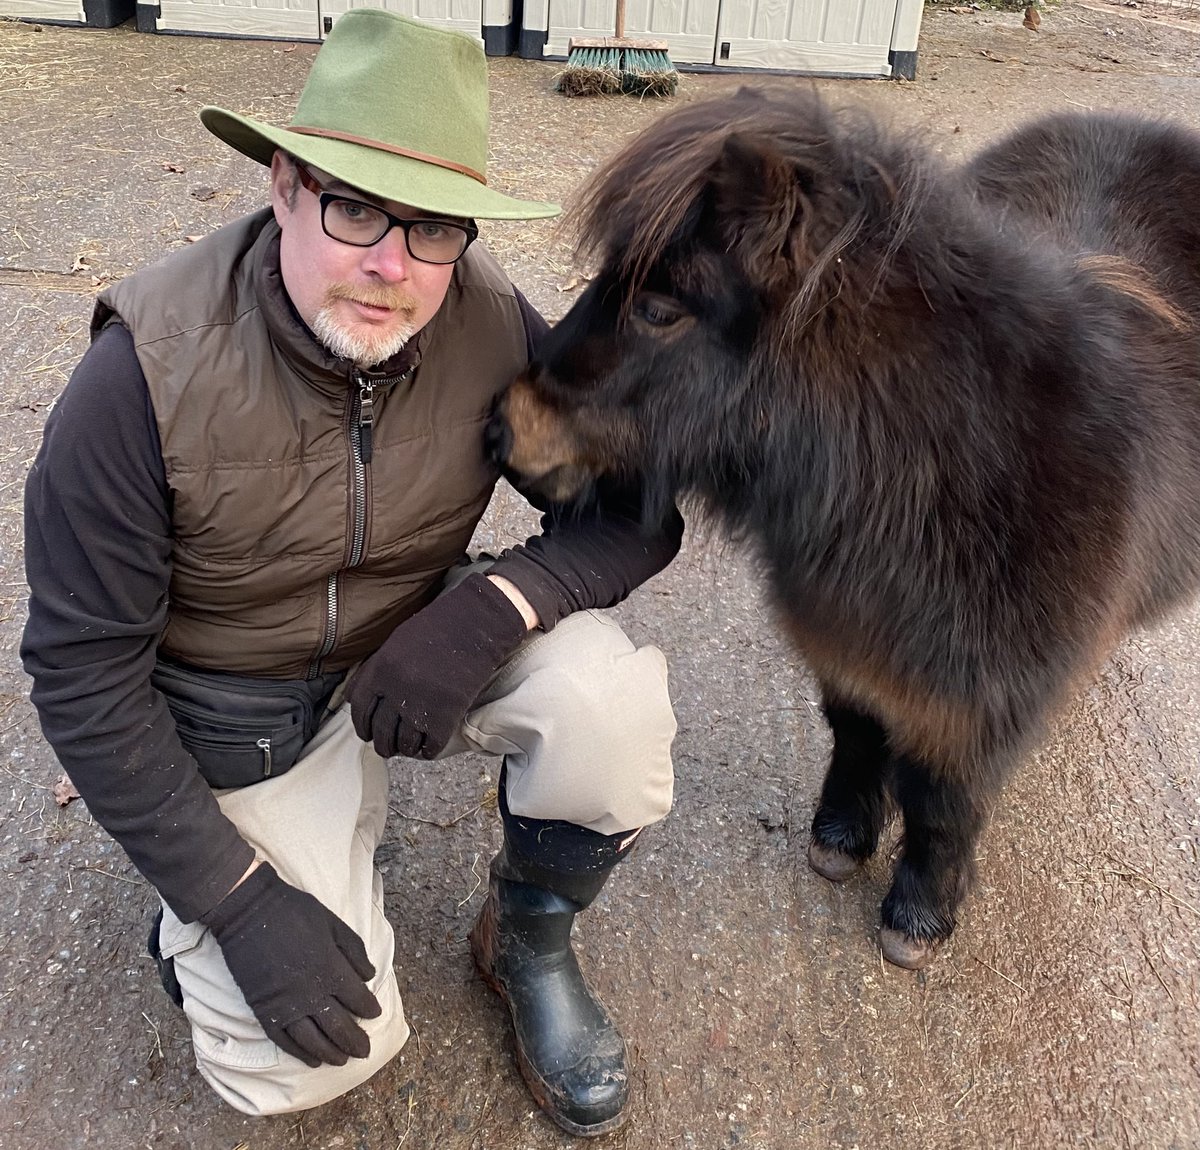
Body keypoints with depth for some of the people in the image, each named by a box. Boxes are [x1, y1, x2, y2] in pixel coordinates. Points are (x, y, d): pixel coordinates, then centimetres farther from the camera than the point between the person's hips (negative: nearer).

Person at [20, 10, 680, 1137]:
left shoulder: (491, 323, -19)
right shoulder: (150, 371, -26)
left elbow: (637, 512, -11)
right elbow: (83, 673, -19)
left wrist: (495, 605, -31)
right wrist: (241, 902, -21)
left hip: (420, 650, 3)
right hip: (238, 711, -2)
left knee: (611, 695, -26)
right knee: (311, 1059, -14)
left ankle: (527, 943, 4)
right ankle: (192, 910, 20)